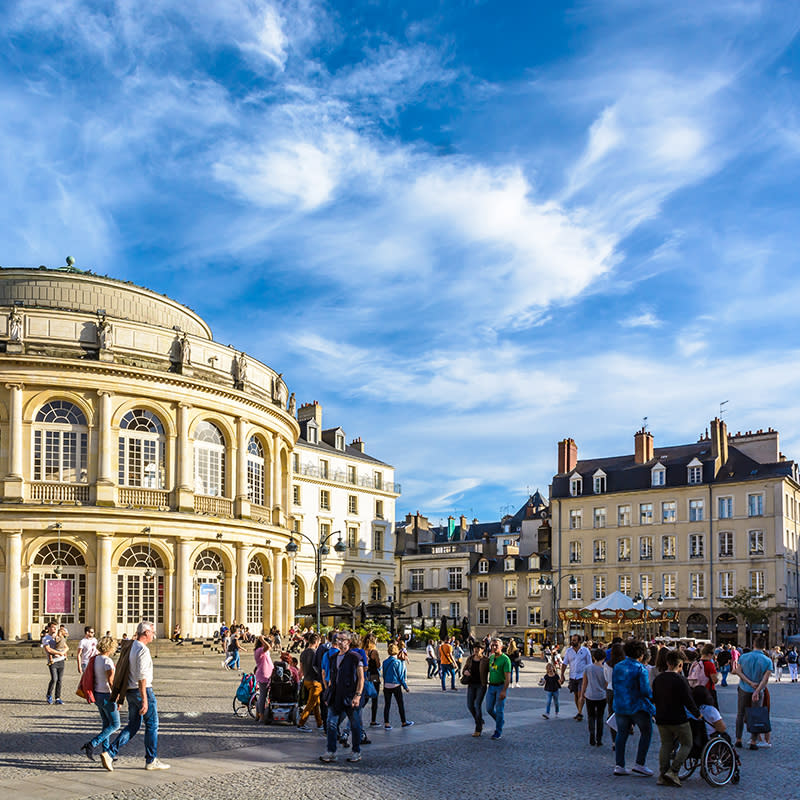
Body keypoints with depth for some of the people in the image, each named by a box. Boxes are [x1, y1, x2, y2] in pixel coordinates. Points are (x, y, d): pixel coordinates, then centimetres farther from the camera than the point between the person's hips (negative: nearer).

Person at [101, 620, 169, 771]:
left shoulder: (131, 647, 12)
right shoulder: (143, 650, -18)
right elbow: (141, 676, -24)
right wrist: (144, 700, -25)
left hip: (130, 691, 9)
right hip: (143, 691, -9)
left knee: (133, 726, 12)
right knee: (152, 725, 4)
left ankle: (109, 753, 1)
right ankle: (151, 760, 12)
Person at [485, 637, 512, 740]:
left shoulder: (505, 659, -14)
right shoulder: (491, 657, 7)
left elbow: (508, 677, -17)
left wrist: (504, 691, -23)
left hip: (501, 686, -6)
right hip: (491, 686, 7)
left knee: (499, 710, -2)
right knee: (489, 709, 8)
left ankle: (498, 732, 9)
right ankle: (499, 721, 34)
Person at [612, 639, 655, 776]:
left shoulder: (617, 667, 5)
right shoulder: (640, 668, -14)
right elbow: (645, 690, -18)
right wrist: (651, 697, 2)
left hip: (620, 707, 5)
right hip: (637, 706, -5)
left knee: (622, 734, 12)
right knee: (646, 732, 11)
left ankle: (619, 765, 10)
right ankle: (640, 764, 7)